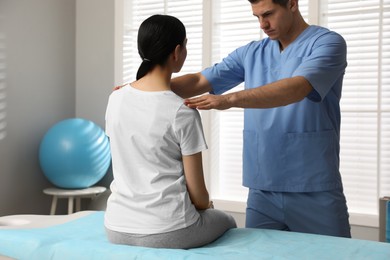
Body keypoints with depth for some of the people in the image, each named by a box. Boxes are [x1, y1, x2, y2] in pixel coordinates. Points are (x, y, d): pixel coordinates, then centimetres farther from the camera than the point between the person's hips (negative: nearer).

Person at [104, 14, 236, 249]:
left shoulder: (115, 99, 1)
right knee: (226, 222, 28)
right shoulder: (182, 112, -16)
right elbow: (197, 193, -10)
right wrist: (206, 206, 14)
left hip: (117, 228, 6)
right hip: (167, 232, -6)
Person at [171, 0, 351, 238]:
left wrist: (230, 99, -34)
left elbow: (296, 88, -24)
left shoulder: (327, 42, -5)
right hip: (262, 189, 4)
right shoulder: (251, 53, 11)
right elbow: (199, 81, 5)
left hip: (314, 190, -4)